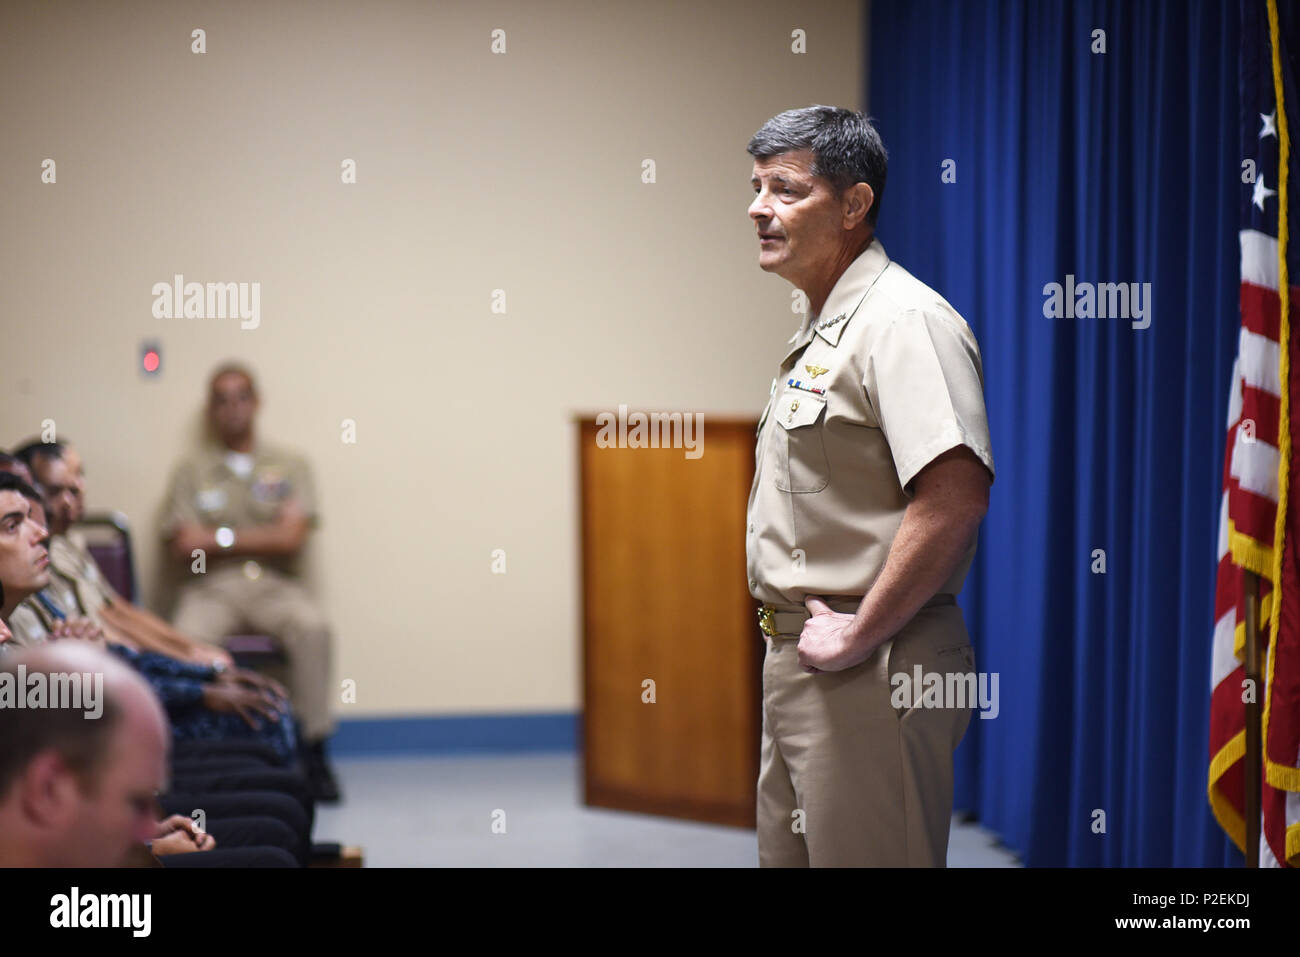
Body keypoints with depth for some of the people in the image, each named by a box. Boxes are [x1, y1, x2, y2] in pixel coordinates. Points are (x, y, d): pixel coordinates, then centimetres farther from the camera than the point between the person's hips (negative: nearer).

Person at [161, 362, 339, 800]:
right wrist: (261, 540, 0)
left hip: (274, 584, 0)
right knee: (187, 638, -35)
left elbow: (291, 538, 0)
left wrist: (220, 538, -1)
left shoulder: (289, 466, 14)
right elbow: (184, 546, 1)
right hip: (211, 586, 0)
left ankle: (314, 752, -28)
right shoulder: (190, 472, 14)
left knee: (312, 627, -33)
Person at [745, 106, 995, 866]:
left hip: (872, 670, -10)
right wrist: (794, 638, 14)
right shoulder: (820, 332, 18)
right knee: (791, 853, 17)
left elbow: (955, 495, -28)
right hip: (798, 660, 10)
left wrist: (857, 635, -22)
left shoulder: (904, 319, -15)